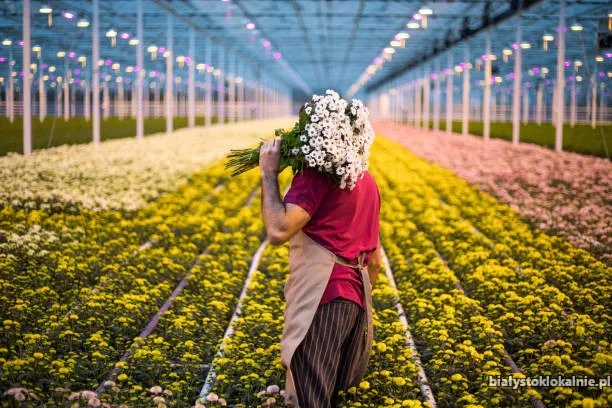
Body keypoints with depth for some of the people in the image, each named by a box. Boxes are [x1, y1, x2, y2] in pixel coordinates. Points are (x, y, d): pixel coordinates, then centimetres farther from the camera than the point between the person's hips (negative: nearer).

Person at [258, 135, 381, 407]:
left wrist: (269, 173, -11)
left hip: (321, 302, -9)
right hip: (355, 303, 9)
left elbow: (278, 232, -21)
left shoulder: (317, 173, -11)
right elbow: (375, 260, 22)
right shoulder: (367, 182, 18)